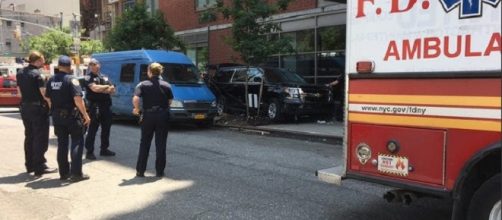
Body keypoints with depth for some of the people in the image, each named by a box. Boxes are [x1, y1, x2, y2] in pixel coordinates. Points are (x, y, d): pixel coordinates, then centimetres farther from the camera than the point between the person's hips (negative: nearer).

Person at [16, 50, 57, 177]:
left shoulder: (20, 74, 9)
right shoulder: (37, 74, -16)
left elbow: (20, 92, 13)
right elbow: (44, 93, -19)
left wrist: (26, 101, 17)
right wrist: (51, 105, -9)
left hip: (24, 107, 8)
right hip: (38, 108, -8)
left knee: (29, 137, 16)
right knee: (40, 138, -1)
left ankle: (30, 165, 23)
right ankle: (39, 167, 0)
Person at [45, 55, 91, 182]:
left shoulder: (51, 80, 7)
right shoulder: (71, 80, -13)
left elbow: (47, 98, 11)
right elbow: (77, 99, -21)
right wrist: (85, 115, -18)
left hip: (57, 116, 6)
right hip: (71, 116, -6)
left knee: (62, 144, 12)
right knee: (77, 143, 1)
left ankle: (64, 172, 17)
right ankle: (76, 173, -2)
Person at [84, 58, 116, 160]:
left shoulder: (105, 77, 16)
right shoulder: (88, 77, -3)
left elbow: (112, 90, 9)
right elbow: (95, 88, -18)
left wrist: (101, 89, -8)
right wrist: (107, 87, -5)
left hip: (106, 106, 7)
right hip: (95, 106, -7)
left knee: (106, 128, 12)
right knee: (93, 129, -5)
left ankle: (104, 149, 23)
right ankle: (89, 152, 1)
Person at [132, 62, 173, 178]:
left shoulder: (143, 85, -4)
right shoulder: (166, 85, 2)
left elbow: (135, 99, -18)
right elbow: (170, 101, 4)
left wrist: (136, 109, -3)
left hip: (148, 115, -1)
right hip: (163, 116, 1)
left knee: (144, 144, 11)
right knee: (161, 144, 7)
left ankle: (140, 170, 15)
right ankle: (160, 171, 11)